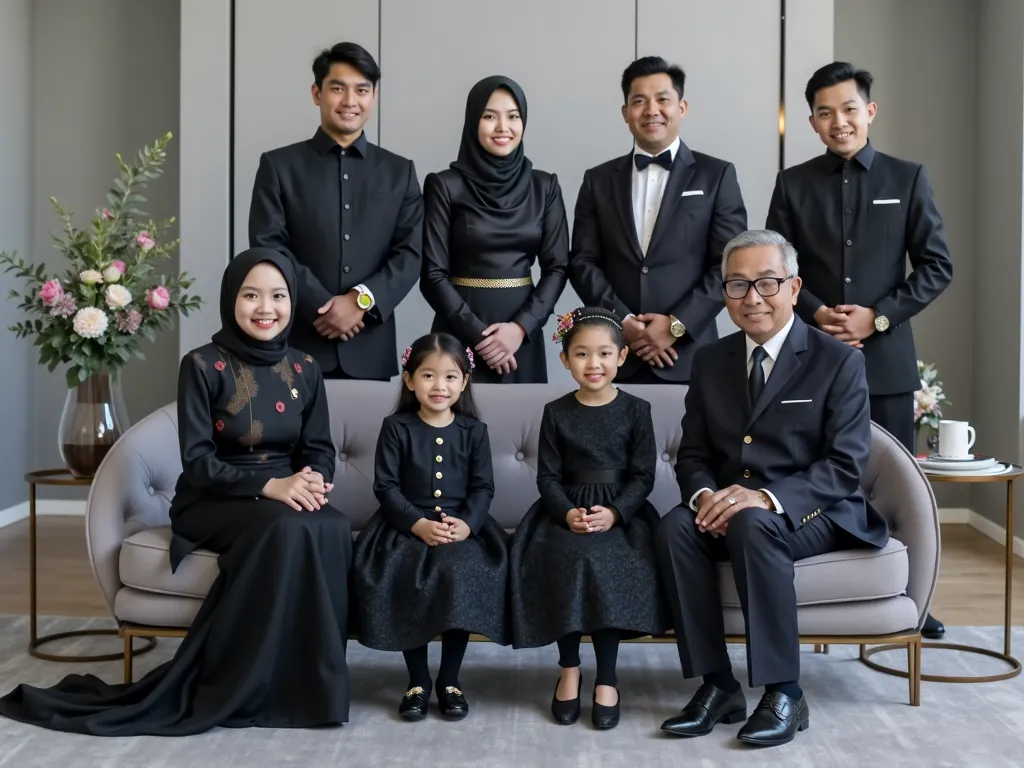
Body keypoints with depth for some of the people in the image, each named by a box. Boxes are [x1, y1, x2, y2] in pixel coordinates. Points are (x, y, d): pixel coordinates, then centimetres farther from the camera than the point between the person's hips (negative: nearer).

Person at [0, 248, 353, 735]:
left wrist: (313, 481, -17)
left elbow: (319, 449, 7)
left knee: (333, 529, -32)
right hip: (213, 502, -4)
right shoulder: (203, 366, -7)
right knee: (287, 530, -36)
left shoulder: (305, 370, 7)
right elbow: (197, 461, -12)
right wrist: (269, 485, -26)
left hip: (286, 496, 4)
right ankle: (233, 690, -23)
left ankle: (308, 684, -20)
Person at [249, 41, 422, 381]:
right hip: (298, 346, -1)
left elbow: (411, 252, 4)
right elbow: (267, 247, -2)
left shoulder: (399, 171, 12)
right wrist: (322, 306, -12)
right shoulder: (278, 165, 6)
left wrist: (362, 299, -11)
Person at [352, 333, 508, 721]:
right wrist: (419, 524, -18)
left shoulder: (473, 430, 6)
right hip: (406, 526, 0)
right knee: (405, 577, -29)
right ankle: (418, 679, -10)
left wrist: (466, 524, -17)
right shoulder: (396, 427, 2)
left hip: (462, 526, 1)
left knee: (462, 573, -29)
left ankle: (449, 678, -10)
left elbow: (483, 487, 3)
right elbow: (385, 486, -4)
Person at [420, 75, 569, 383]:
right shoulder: (445, 186, -3)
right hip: (461, 334, -2)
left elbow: (557, 266, 3)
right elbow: (432, 273, -6)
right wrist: (479, 335, -13)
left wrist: (521, 327, -11)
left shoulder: (544, 186, 6)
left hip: (522, 333, 3)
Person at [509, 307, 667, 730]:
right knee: (564, 559, -29)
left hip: (620, 513, -1)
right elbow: (548, 477, 4)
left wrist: (614, 512, -17)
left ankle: (606, 677, -16)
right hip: (566, 513, 1)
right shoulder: (556, 412, 5)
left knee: (605, 561, -30)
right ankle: (569, 668, -10)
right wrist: (567, 513, -16)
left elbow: (643, 476, 0)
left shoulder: (636, 410, 3)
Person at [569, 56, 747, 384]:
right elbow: (582, 262, 6)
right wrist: (622, 321, -9)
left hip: (687, 356, -1)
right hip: (615, 354, 2)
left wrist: (677, 325, -11)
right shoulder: (599, 180, 11)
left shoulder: (717, 175, 5)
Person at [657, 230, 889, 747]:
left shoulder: (838, 360, -5)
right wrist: (704, 494, -17)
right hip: (729, 510, 4)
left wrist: (766, 497, -28)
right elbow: (693, 454, 8)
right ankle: (717, 685, -18)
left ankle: (784, 693, -25)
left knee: (752, 525, -35)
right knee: (675, 527, -26)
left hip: (811, 512, -4)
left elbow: (846, 466, -13)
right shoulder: (710, 361, 9)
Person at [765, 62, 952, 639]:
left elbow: (937, 266, 2)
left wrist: (878, 316, -10)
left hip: (885, 354, 0)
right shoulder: (793, 183, 8)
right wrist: (815, 312, -10)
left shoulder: (908, 178, 6)